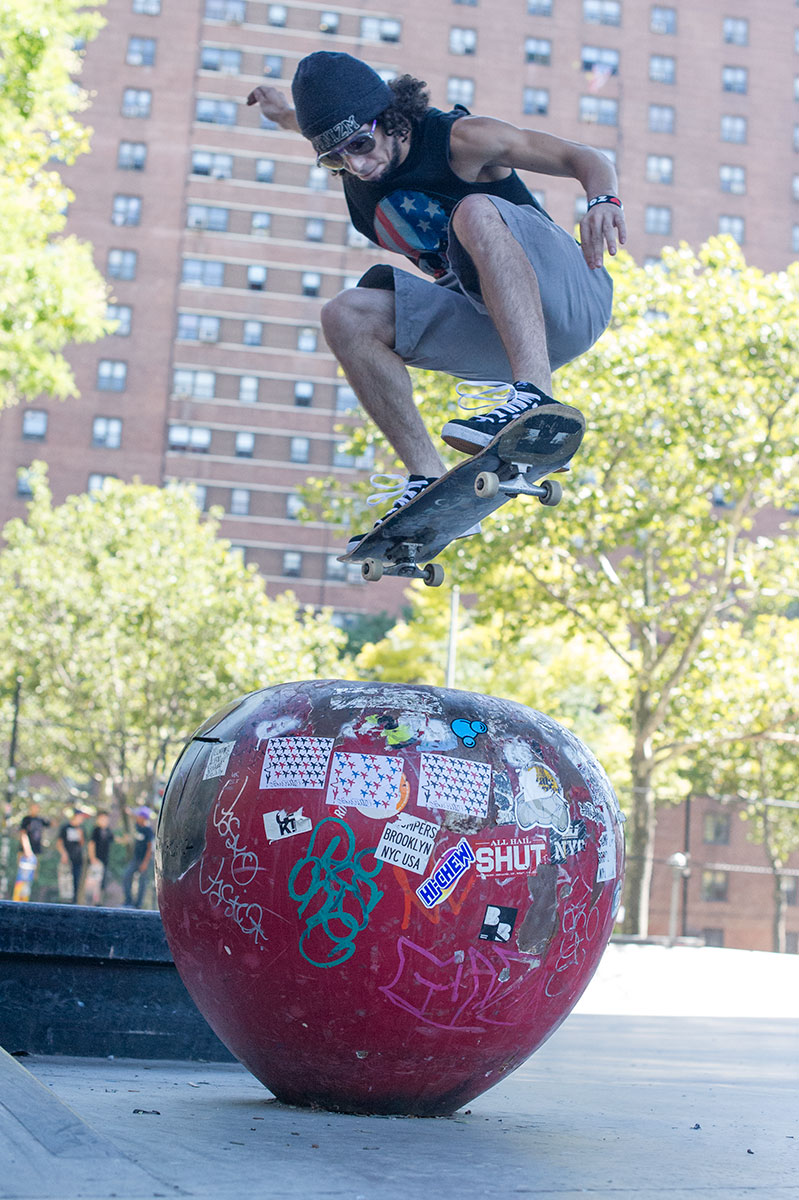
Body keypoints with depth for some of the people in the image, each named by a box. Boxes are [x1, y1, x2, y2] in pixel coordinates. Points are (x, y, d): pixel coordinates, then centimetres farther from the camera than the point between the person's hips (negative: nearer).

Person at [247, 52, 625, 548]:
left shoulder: (462, 139, -13)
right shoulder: (357, 171, 5)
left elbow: (587, 158, -13)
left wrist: (603, 199, -32)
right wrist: (287, 115, 37)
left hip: (572, 300, -6)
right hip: (493, 332, 7)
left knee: (475, 212, -34)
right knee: (347, 316, -8)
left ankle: (538, 399, -51)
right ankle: (429, 481, -15)